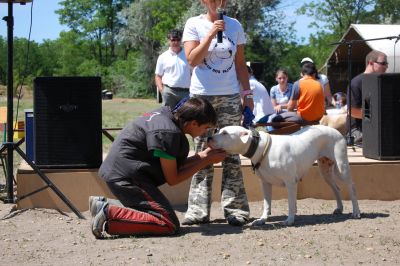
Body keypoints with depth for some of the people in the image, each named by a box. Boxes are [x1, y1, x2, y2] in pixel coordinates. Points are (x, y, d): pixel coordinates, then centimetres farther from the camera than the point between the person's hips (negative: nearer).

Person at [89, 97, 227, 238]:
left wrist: (203, 155, 11)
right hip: (126, 177, -11)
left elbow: (172, 165, 16)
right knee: (170, 224, -14)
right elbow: (172, 179, -11)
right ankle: (110, 214, -20)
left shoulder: (164, 114, 9)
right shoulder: (168, 132, -19)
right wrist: (206, 161, -5)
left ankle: (103, 204, 13)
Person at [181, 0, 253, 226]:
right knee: (203, 153, 0)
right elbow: (192, 59, -10)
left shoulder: (235, 25, 7)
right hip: (201, 96, -1)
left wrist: (247, 93, 6)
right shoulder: (194, 24, 1)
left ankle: (235, 208, 0)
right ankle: (198, 209, 2)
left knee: (231, 153, -1)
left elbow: (240, 64, 11)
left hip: (230, 96, 1)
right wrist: (211, 34, -17)